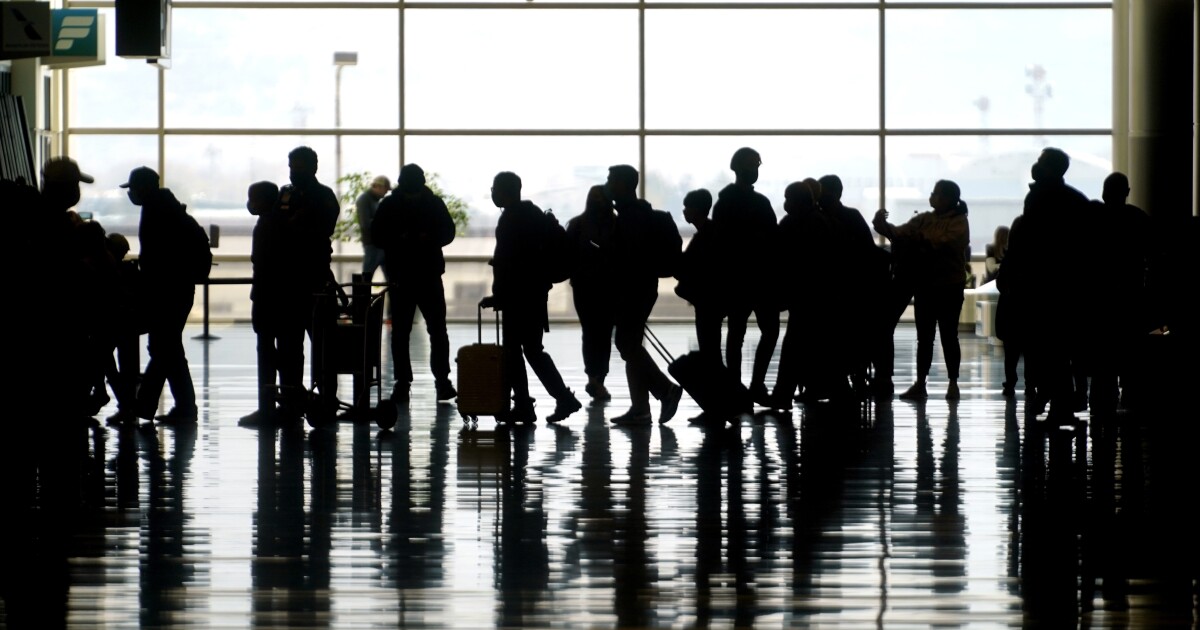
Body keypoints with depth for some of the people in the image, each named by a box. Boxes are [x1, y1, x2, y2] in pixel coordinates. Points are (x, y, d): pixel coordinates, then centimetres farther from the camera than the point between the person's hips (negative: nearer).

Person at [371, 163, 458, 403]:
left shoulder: (434, 203, 1)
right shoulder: (389, 205, 0)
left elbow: (448, 232, 5)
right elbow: (377, 236, 1)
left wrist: (429, 238, -15)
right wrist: (399, 239, -18)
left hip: (430, 275, 0)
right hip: (400, 276, 0)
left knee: (437, 329, -3)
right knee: (400, 331, 3)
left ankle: (442, 379, 2)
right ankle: (402, 381, 8)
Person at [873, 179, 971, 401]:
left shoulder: (959, 223, -5)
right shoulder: (924, 219, 8)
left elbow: (944, 242, -22)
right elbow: (899, 233, -3)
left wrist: (920, 239, -15)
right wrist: (882, 225, -20)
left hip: (949, 286, -4)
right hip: (925, 285, 4)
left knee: (948, 336, 1)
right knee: (924, 336, 5)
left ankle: (953, 384, 8)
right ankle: (920, 384, 6)